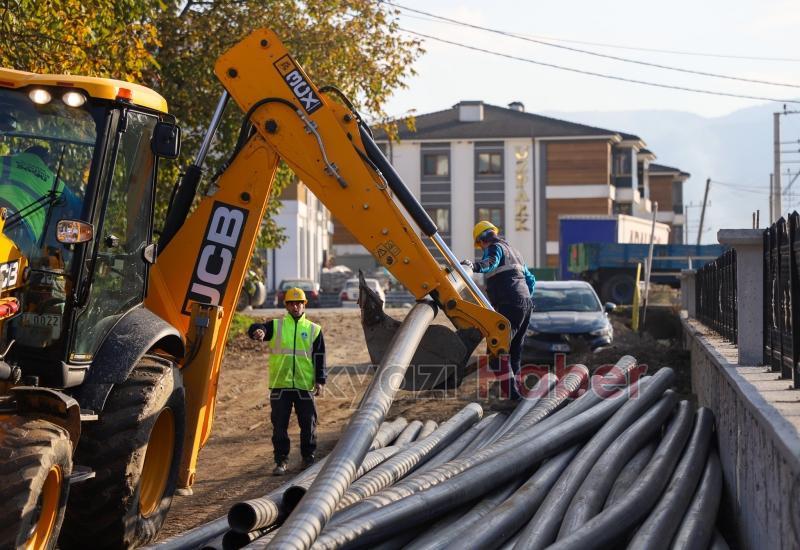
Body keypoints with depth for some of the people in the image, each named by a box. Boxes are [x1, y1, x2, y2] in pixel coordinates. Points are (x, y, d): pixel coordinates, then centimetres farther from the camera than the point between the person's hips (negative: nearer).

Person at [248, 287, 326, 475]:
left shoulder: (314, 330, 10)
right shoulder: (276, 326, 7)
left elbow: (320, 357, 8)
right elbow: (257, 329, -13)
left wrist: (320, 381, -1)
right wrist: (258, 331, -38)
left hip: (305, 386, 1)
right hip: (280, 385, 0)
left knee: (308, 424, 6)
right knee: (279, 425, 1)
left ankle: (308, 458, 19)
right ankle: (281, 460, 8)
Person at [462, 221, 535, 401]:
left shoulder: (495, 248, 0)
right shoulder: (513, 251, 28)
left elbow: (491, 261, -26)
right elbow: (530, 279, 36)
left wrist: (475, 266, -44)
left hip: (510, 305, -9)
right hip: (525, 302, 9)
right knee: (515, 348, 17)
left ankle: (511, 390, -21)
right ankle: (514, 387, 22)